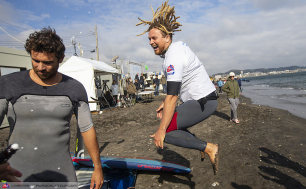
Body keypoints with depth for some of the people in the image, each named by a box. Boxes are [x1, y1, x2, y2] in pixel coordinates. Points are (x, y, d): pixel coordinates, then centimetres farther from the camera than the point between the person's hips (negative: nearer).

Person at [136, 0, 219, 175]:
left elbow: (172, 96, -26)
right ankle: (203, 146, 20)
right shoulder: (178, 46, 10)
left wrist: (161, 131, -23)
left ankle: (209, 148, -7)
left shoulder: (174, 57, -21)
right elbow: (177, 84, 19)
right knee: (171, 122, 18)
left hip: (203, 102, -10)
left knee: (166, 130, -14)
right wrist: (165, 104, 18)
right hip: (202, 98, 10)